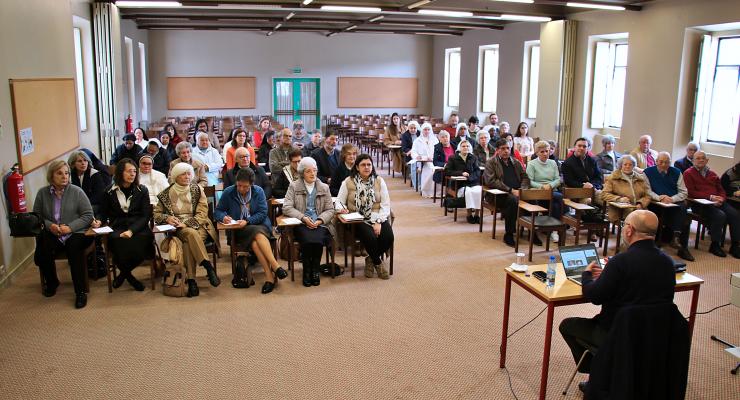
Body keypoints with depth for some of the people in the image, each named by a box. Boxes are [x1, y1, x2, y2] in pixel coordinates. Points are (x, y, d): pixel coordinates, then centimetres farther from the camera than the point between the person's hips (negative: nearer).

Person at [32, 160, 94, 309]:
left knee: (74, 250, -33)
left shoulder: (76, 192, -1)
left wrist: (70, 227, -15)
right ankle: (51, 283, 8)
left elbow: (88, 215, -3)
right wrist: (49, 225, -8)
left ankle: (80, 292, -21)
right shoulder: (42, 193, 7)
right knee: (41, 253, -25)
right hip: (51, 234, 3)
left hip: (74, 234, -2)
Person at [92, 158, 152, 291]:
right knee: (118, 241, -35)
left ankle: (123, 273, -3)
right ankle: (128, 275, -4)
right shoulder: (109, 191, 10)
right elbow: (104, 213, 18)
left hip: (138, 228, 0)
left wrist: (131, 230, -16)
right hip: (117, 228, 0)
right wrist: (99, 222, -7)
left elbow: (146, 216, 0)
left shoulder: (142, 190, 7)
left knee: (142, 240, -33)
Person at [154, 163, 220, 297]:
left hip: (198, 226, 0)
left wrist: (186, 223, -16)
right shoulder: (167, 193, 9)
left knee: (188, 243, -35)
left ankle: (191, 281, -36)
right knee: (191, 234, -36)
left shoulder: (197, 189, 6)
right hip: (177, 229, 0)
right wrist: (167, 218, -8)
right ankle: (209, 268, -41)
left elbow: (202, 213, -2)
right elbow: (156, 213, 14)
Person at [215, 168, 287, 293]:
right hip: (239, 231, 0)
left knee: (255, 242, -35)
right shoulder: (228, 192, 4)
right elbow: (217, 211, 8)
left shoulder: (258, 191, 4)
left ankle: (269, 276, -38)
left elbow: (263, 213, -2)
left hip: (260, 225, 0)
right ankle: (275, 266, -39)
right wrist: (223, 217, -15)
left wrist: (247, 221, -17)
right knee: (258, 234, -34)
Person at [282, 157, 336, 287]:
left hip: (320, 224, 1)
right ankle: (307, 271, -12)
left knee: (317, 239, -31)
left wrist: (320, 220, -9)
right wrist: (303, 217, -14)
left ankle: (315, 271, -9)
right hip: (301, 224, -1)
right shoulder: (294, 186, 9)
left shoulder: (324, 187, 16)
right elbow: (286, 208, -1)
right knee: (308, 239, -33)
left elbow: (330, 210, 11)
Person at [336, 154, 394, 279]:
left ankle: (371, 259, 5)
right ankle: (378, 263, 0)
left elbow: (386, 204, 2)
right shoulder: (348, 182, 3)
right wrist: (342, 208, -23)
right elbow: (339, 201, 2)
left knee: (388, 237, -25)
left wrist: (379, 222, -12)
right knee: (370, 237, -31)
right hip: (358, 220, -2)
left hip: (377, 218, 3)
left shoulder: (379, 181, 7)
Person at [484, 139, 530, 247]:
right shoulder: (491, 162, 6)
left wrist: (522, 189, -4)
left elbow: (525, 177, 20)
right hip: (498, 194, -4)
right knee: (513, 200, -36)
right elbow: (490, 181, -8)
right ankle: (509, 234, -24)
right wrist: (510, 190, -15)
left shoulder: (516, 162, 23)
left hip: (517, 192, 5)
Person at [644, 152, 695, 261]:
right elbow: (647, 191, -1)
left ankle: (676, 236, -28)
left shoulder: (676, 172, 15)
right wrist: (660, 198, -18)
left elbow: (684, 192, 10)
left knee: (683, 207, -31)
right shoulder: (648, 172, 8)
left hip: (674, 202, 3)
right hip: (655, 204, -3)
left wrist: (672, 199, -9)